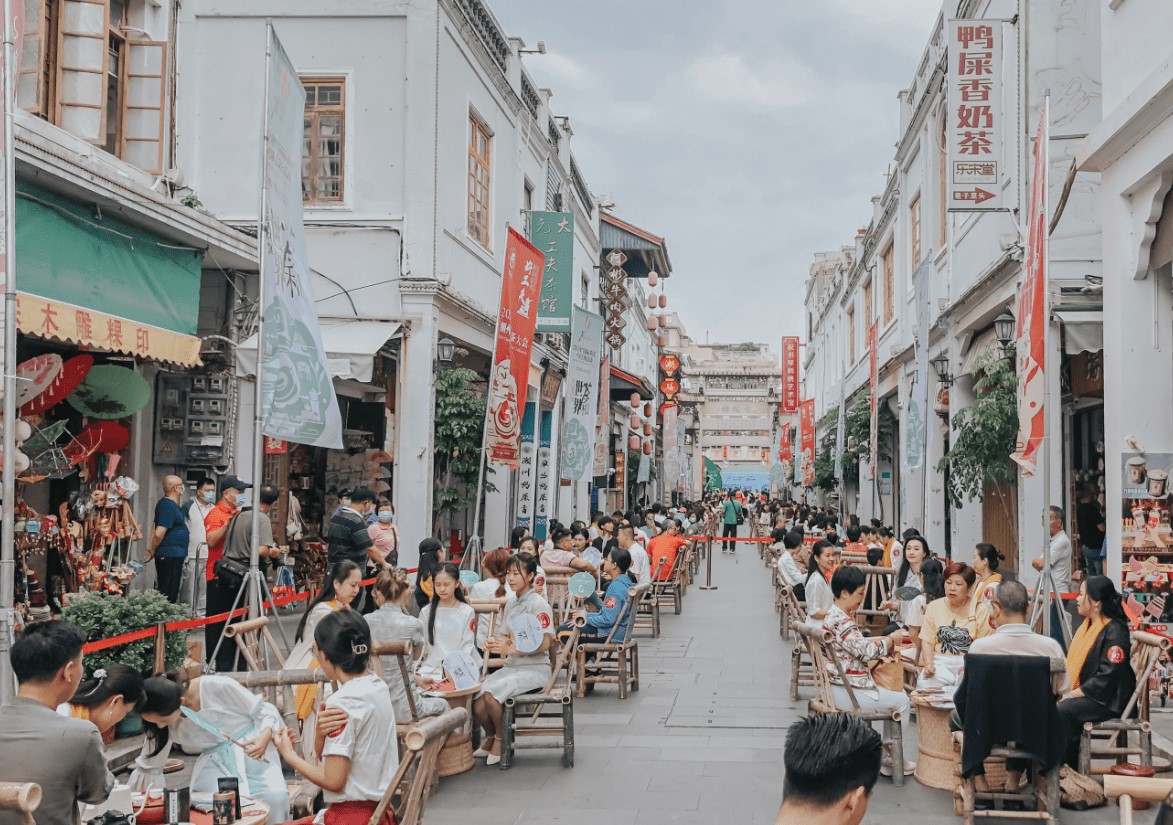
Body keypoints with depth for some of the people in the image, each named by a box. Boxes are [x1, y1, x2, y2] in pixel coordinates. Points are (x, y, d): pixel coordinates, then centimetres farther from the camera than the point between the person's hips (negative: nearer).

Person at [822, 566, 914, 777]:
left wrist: (881, 640, 5)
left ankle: (889, 754, 23)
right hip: (845, 690, -11)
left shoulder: (834, 614, 11)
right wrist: (889, 641, -4)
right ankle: (891, 760, 12)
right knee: (901, 701, 1)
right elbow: (865, 651, -21)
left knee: (898, 694, 22)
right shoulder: (840, 621, -22)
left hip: (840, 685, 11)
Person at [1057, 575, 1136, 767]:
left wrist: (1073, 694, -19)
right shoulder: (1086, 626, 14)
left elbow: (1107, 677, -21)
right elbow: (1073, 664, 17)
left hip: (1108, 700, -8)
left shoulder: (1115, 632, -14)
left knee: (1064, 711, -30)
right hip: (1082, 693, 9)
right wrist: (1066, 690, 0)